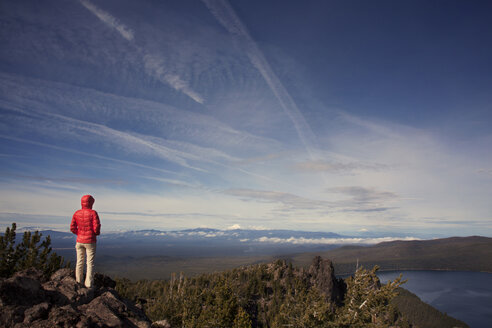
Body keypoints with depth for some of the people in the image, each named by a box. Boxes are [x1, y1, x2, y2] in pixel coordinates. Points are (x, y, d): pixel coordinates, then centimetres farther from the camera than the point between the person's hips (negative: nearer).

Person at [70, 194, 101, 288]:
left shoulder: (76, 213, 0)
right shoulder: (93, 213, -13)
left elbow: (72, 228, 0)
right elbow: (96, 227, -17)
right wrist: (97, 233, 5)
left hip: (79, 241, 4)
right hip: (90, 242, -4)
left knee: (80, 262, 16)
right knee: (90, 263, 4)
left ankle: (78, 282, 25)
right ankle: (88, 284, 6)